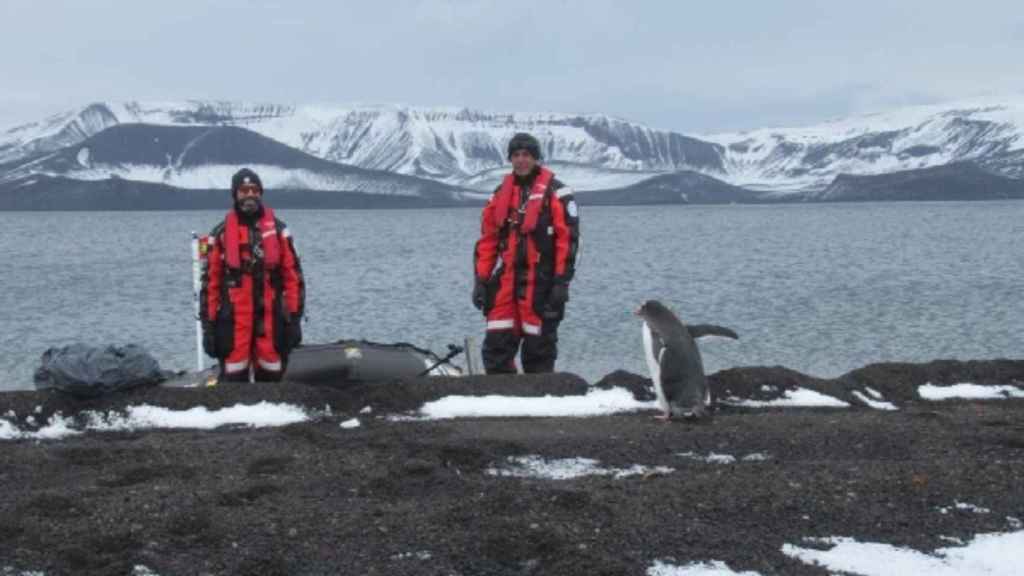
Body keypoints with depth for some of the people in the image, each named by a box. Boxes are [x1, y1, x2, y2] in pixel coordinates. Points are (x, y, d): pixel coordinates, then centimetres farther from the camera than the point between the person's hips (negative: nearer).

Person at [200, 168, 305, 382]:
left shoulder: (278, 231, 6)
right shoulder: (221, 234, 4)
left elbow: (293, 276, 5)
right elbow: (210, 281, 4)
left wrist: (295, 318, -1)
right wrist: (208, 325, 0)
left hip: (271, 321, 1)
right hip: (233, 322, -1)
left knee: (271, 379, 6)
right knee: (234, 379, -3)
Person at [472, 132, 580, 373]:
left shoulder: (556, 193, -1)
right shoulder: (500, 195, 15)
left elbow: (568, 238, -7)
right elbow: (487, 240, 16)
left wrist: (561, 282, -13)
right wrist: (481, 280, 9)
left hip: (541, 283, -5)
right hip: (504, 283, 5)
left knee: (539, 349, 0)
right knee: (496, 345, 1)